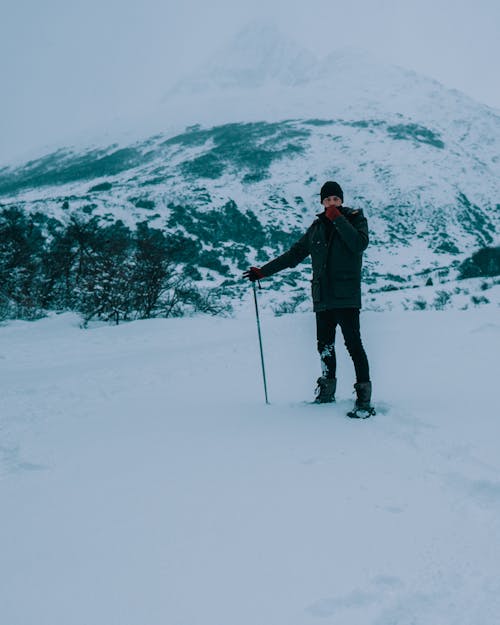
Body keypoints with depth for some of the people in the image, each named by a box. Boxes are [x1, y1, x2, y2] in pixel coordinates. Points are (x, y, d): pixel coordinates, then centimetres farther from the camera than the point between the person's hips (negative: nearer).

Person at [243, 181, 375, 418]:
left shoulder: (355, 219, 3)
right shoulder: (317, 227, 16)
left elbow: (360, 244, -17)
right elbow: (295, 254, 22)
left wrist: (338, 219, -16)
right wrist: (263, 271, 20)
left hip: (346, 295, -5)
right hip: (322, 297, 5)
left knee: (353, 342, -12)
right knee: (325, 345, 9)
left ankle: (364, 398, -12)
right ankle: (327, 392, 21)